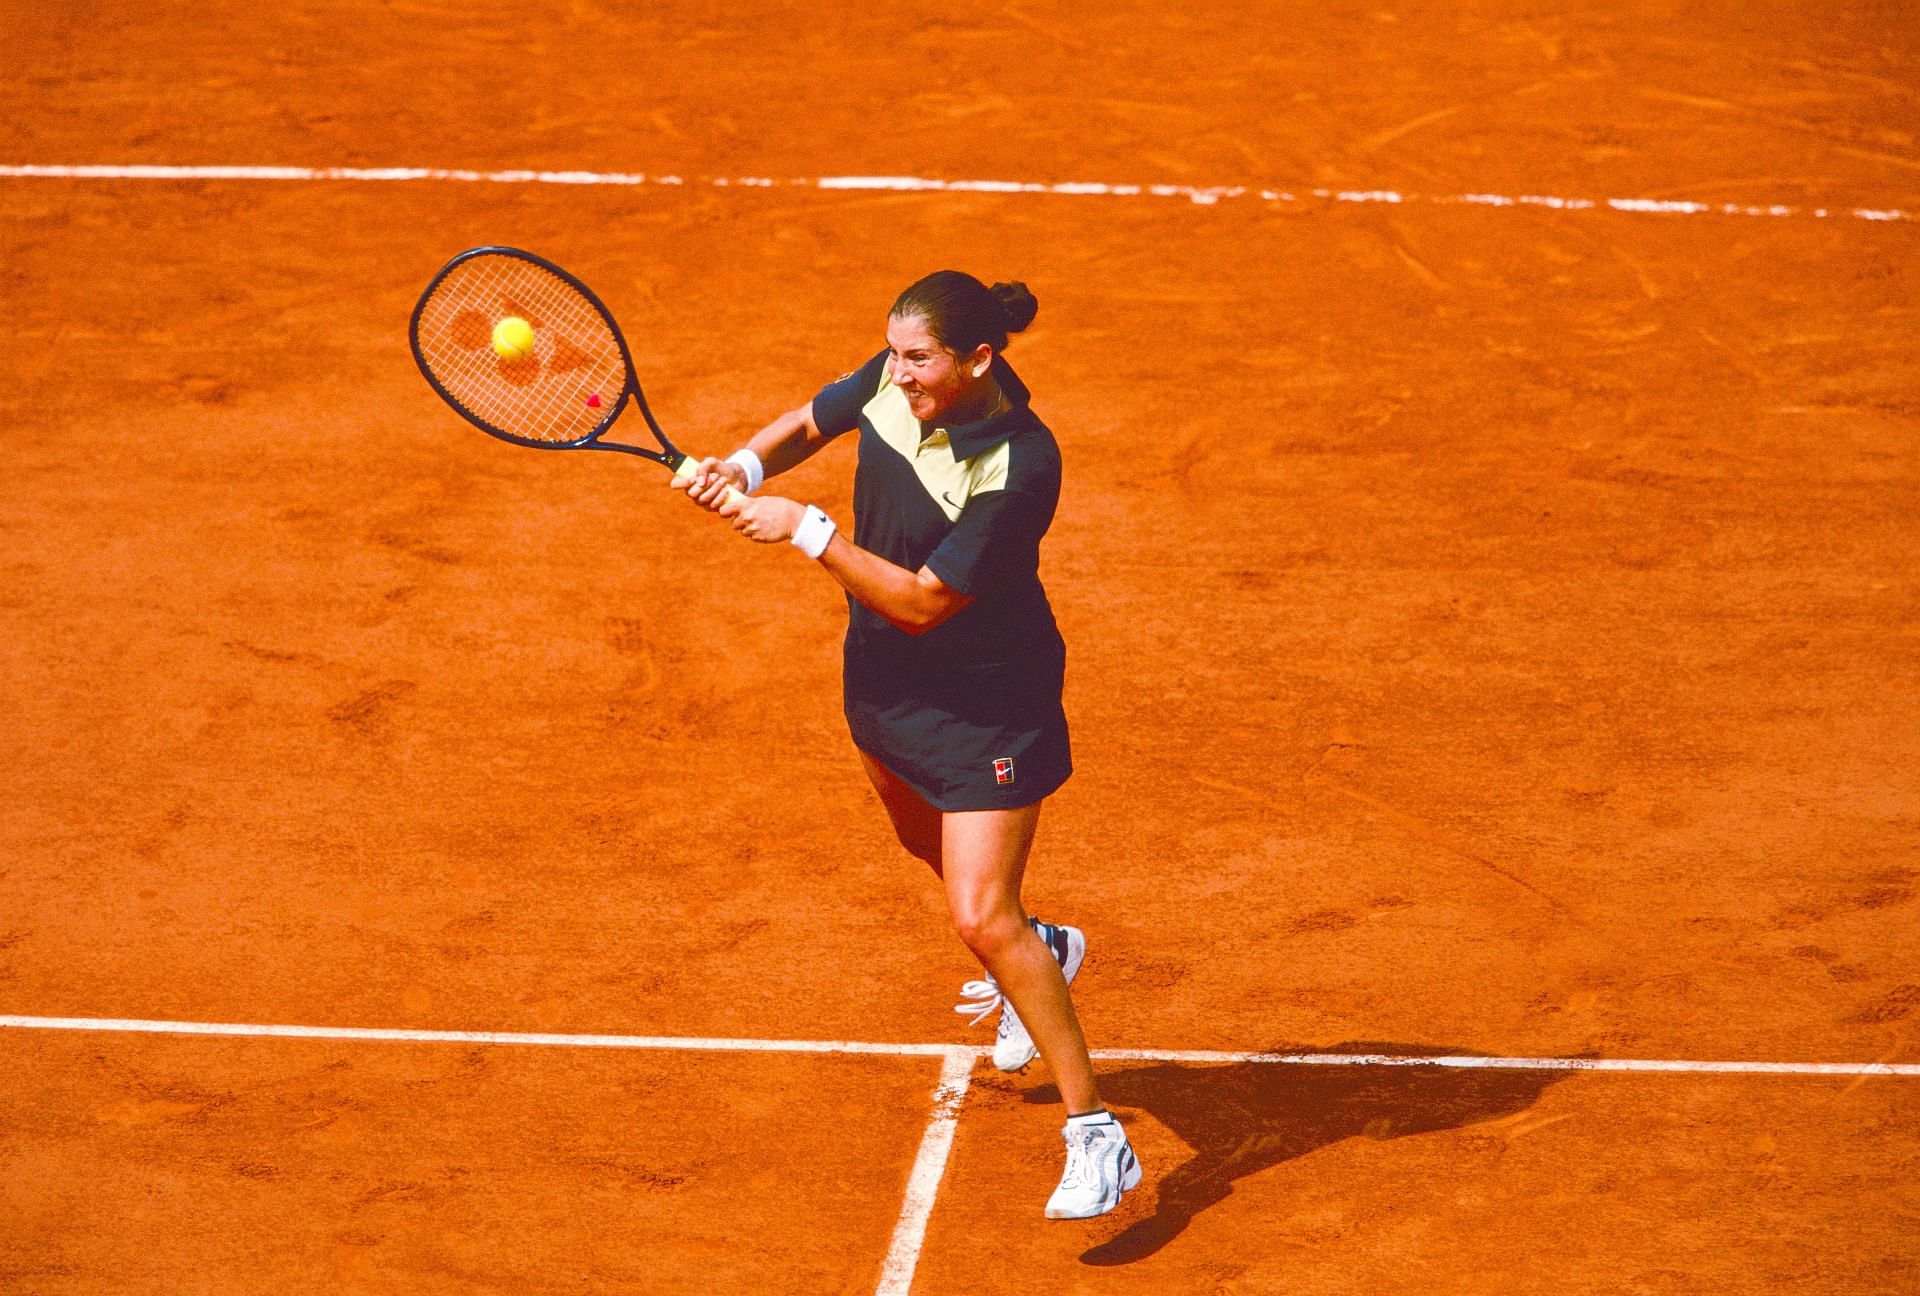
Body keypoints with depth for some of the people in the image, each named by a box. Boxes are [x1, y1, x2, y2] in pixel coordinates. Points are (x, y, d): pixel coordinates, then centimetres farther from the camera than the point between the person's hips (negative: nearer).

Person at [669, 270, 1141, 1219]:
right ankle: (1038, 951, 63)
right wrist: (742, 467, -13)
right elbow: (812, 422, 7)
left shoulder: (1019, 467, -33)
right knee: (926, 836, 32)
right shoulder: (893, 380, -13)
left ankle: (1096, 1137, -6)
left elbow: (922, 602, -30)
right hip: (884, 679, 8)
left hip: (985, 704, -8)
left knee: (980, 917, -15)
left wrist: (804, 531, -30)